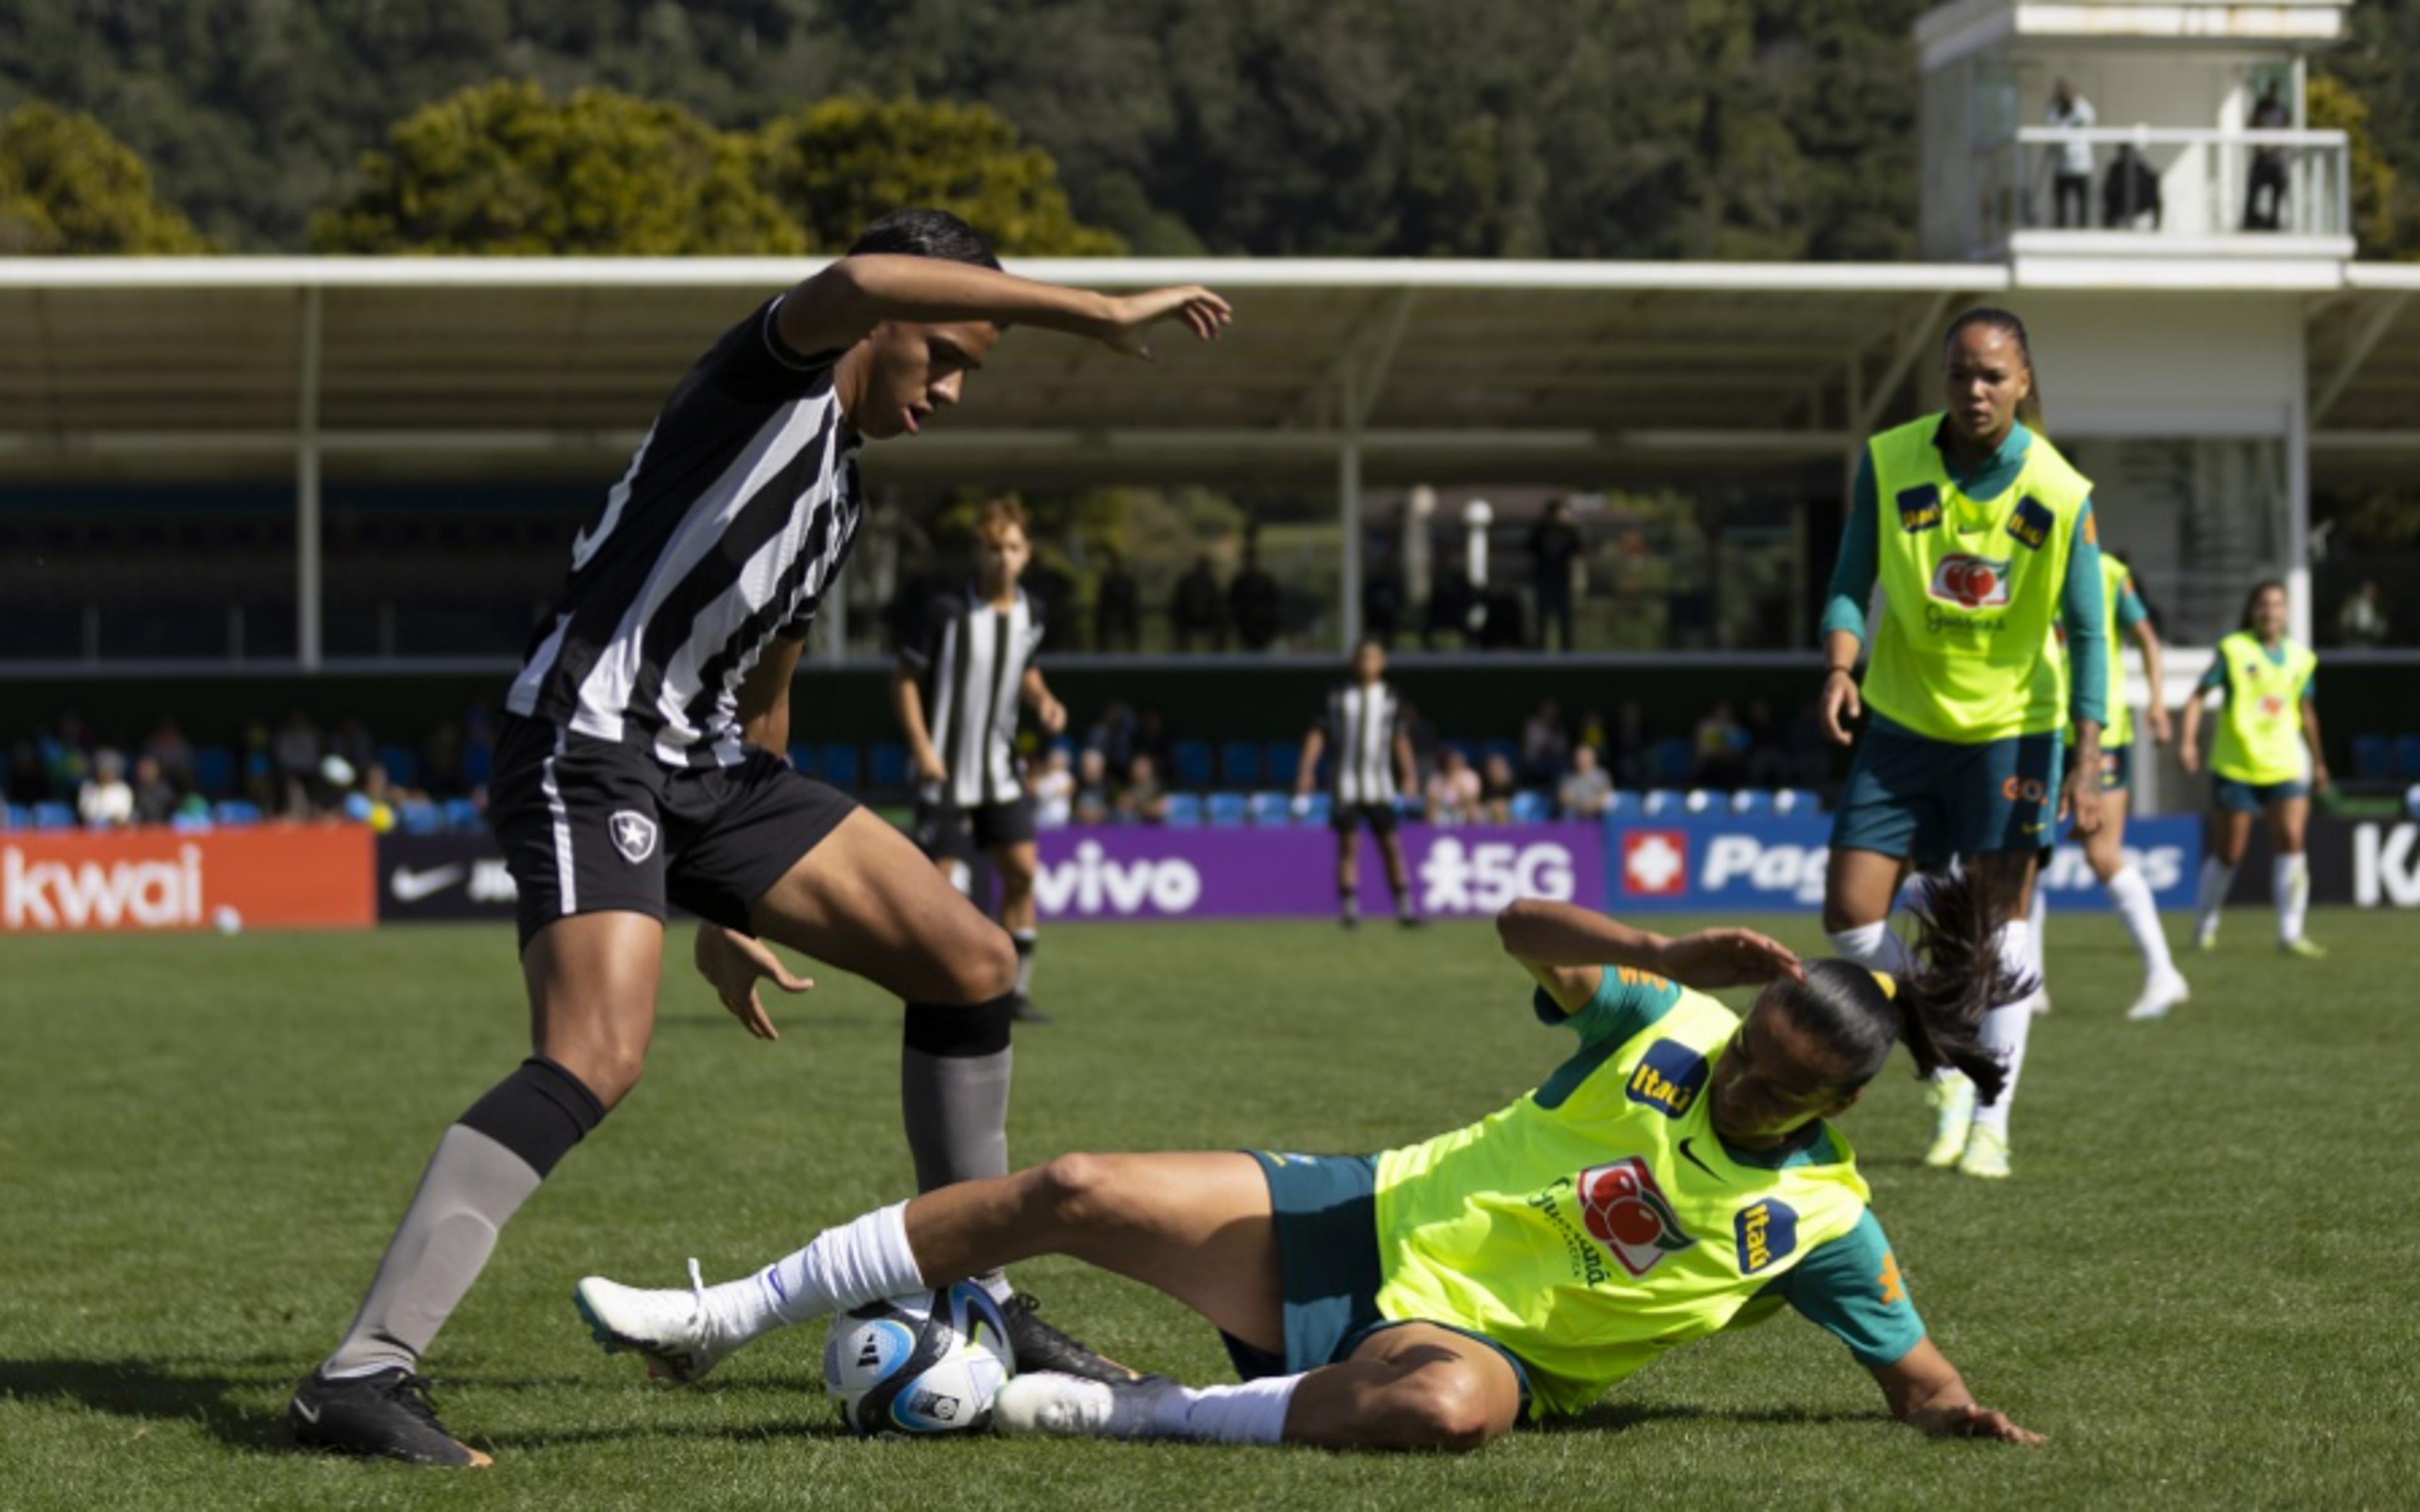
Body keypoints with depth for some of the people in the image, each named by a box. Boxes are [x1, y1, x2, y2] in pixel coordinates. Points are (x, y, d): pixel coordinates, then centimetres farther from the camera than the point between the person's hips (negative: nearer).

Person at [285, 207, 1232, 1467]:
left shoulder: (839, 498, 23)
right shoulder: (779, 373, -4)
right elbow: (859, 282, -29)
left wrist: (731, 908, 31)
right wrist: (1098, 314, -29)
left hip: (708, 765, 10)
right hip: (586, 743, -10)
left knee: (971, 963, 6)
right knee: (598, 1055, -28)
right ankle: (360, 1375, -28)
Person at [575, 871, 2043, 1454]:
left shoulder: (1823, 1226, -6)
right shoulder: (1672, 1030, 0)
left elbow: (1915, 1374, 1)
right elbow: (1526, 929, -4)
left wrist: (1962, 1417, -22)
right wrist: (1670, 956, -20)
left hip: (1463, 1338, -4)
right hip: (1365, 1222, 4)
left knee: (1447, 1404, -43)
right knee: (1072, 1194, -10)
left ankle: (1096, 1411, -24)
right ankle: (716, 1321, 3)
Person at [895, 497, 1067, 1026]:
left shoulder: (1032, 613, 3)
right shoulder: (947, 610, -13)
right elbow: (904, 678, -8)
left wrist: (1043, 701, 1)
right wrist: (921, 748, -16)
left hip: (1000, 769, 5)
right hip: (946, 770, -5)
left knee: (1021, 870, -2)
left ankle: (1015, 989, 7)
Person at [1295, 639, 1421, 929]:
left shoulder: (1390, 700, 8)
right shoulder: (1340, 698, 3)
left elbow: (1401, 739, 15)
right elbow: (1318, 735, 4)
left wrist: (1408, 777, 10)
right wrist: (1306, 771, -5)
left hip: (1380, 784, 1)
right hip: (1345, 782, -1)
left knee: (1391, 844, -4)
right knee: (1348, 844, -4)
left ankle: (1405, 906, -2)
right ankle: (1349, 908, 0)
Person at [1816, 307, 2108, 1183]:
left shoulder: (2061, 494, -12)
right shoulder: (1889, 463, -9)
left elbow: (2087, 635, -7)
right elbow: (1852, 583, -2)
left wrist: (2087, 765, -13)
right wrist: (1840, 665, -23)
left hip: (2011, 726, -2)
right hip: (1903, 722, 2)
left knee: (2000, 922, -4)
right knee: (1849, 914, -4)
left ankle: (1990, 1123, 8)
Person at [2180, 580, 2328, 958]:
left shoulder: (2300, 657, 9)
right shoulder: (2233, 650, -3)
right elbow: (2199, 696, -6)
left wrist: (2318, 761, 28)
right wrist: (2188, 738, -20)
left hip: (2284, 766, 3)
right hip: (2235, 767, -3)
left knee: (2291, 842, -14)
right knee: (2228, 855, 3)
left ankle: (2290, 934, -11)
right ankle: (2204, 928, 22)